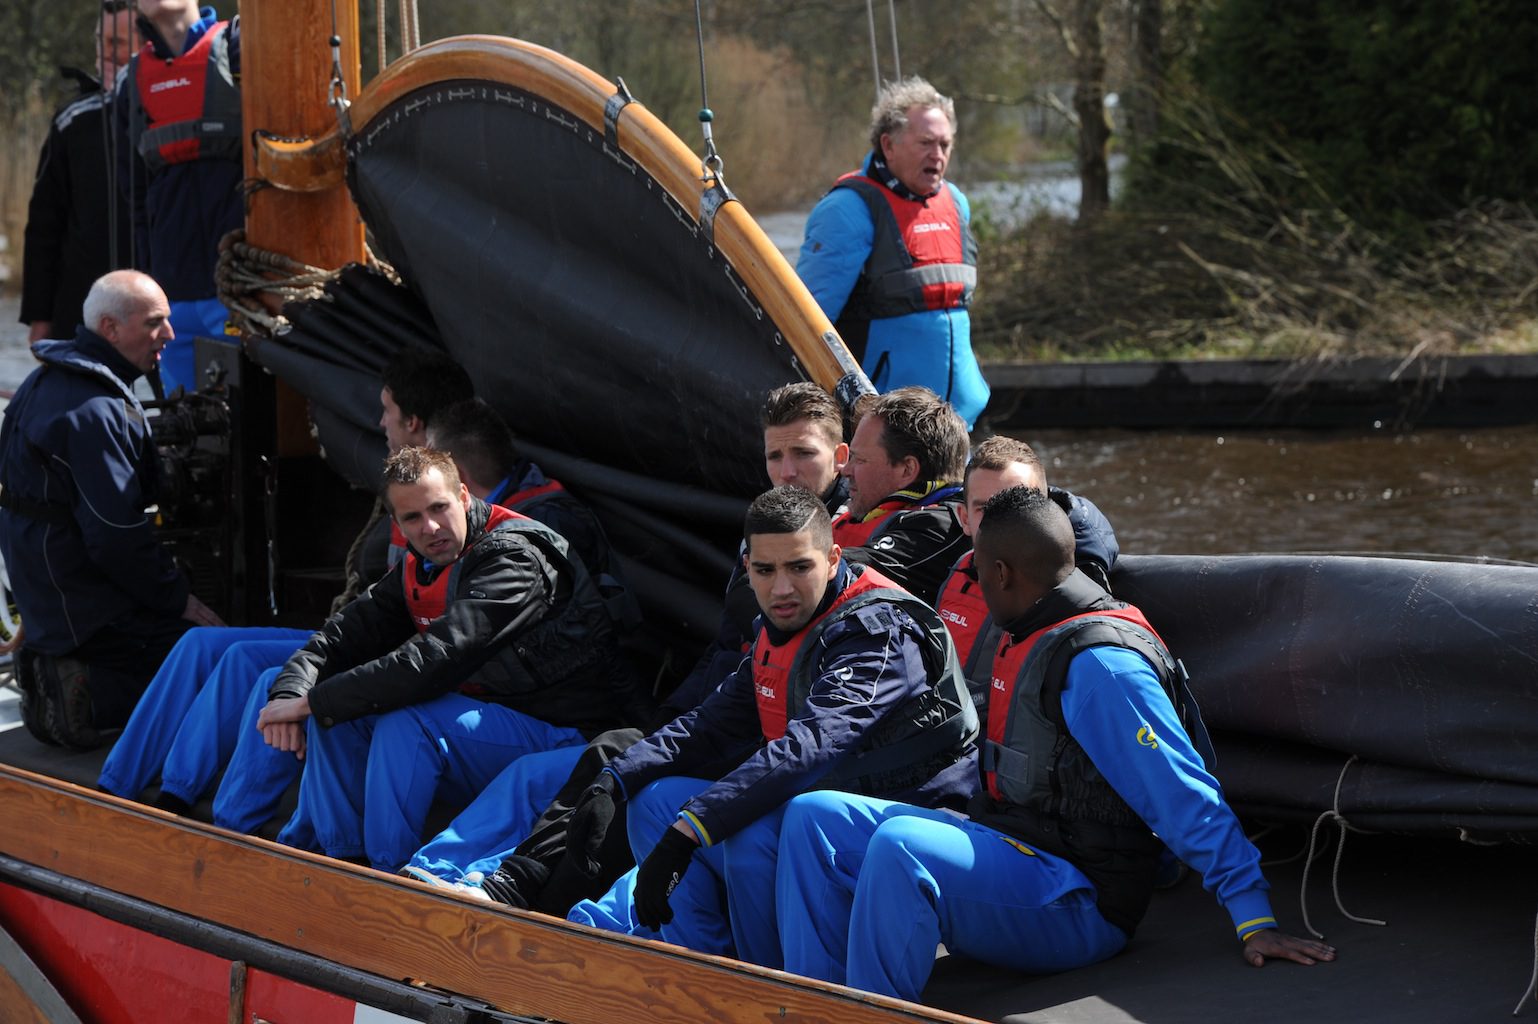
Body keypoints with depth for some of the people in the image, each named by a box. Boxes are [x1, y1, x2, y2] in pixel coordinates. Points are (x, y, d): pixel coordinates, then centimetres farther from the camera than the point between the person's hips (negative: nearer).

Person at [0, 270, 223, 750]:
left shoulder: (49, 382, 11)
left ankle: (59, 673, 7)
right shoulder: (94, 412, -22)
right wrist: (180, 600, -14)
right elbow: (116, 537, -25)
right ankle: (92, 696, -14)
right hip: (89, 611, -10)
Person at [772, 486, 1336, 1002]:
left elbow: (1189, 800, -20)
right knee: (816, 816, -1)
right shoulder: (1030, 643, 15)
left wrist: (1255, 923, -22)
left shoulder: (1099, 665, -17)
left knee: (901, 847, -36)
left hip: (1078, 907, -10)